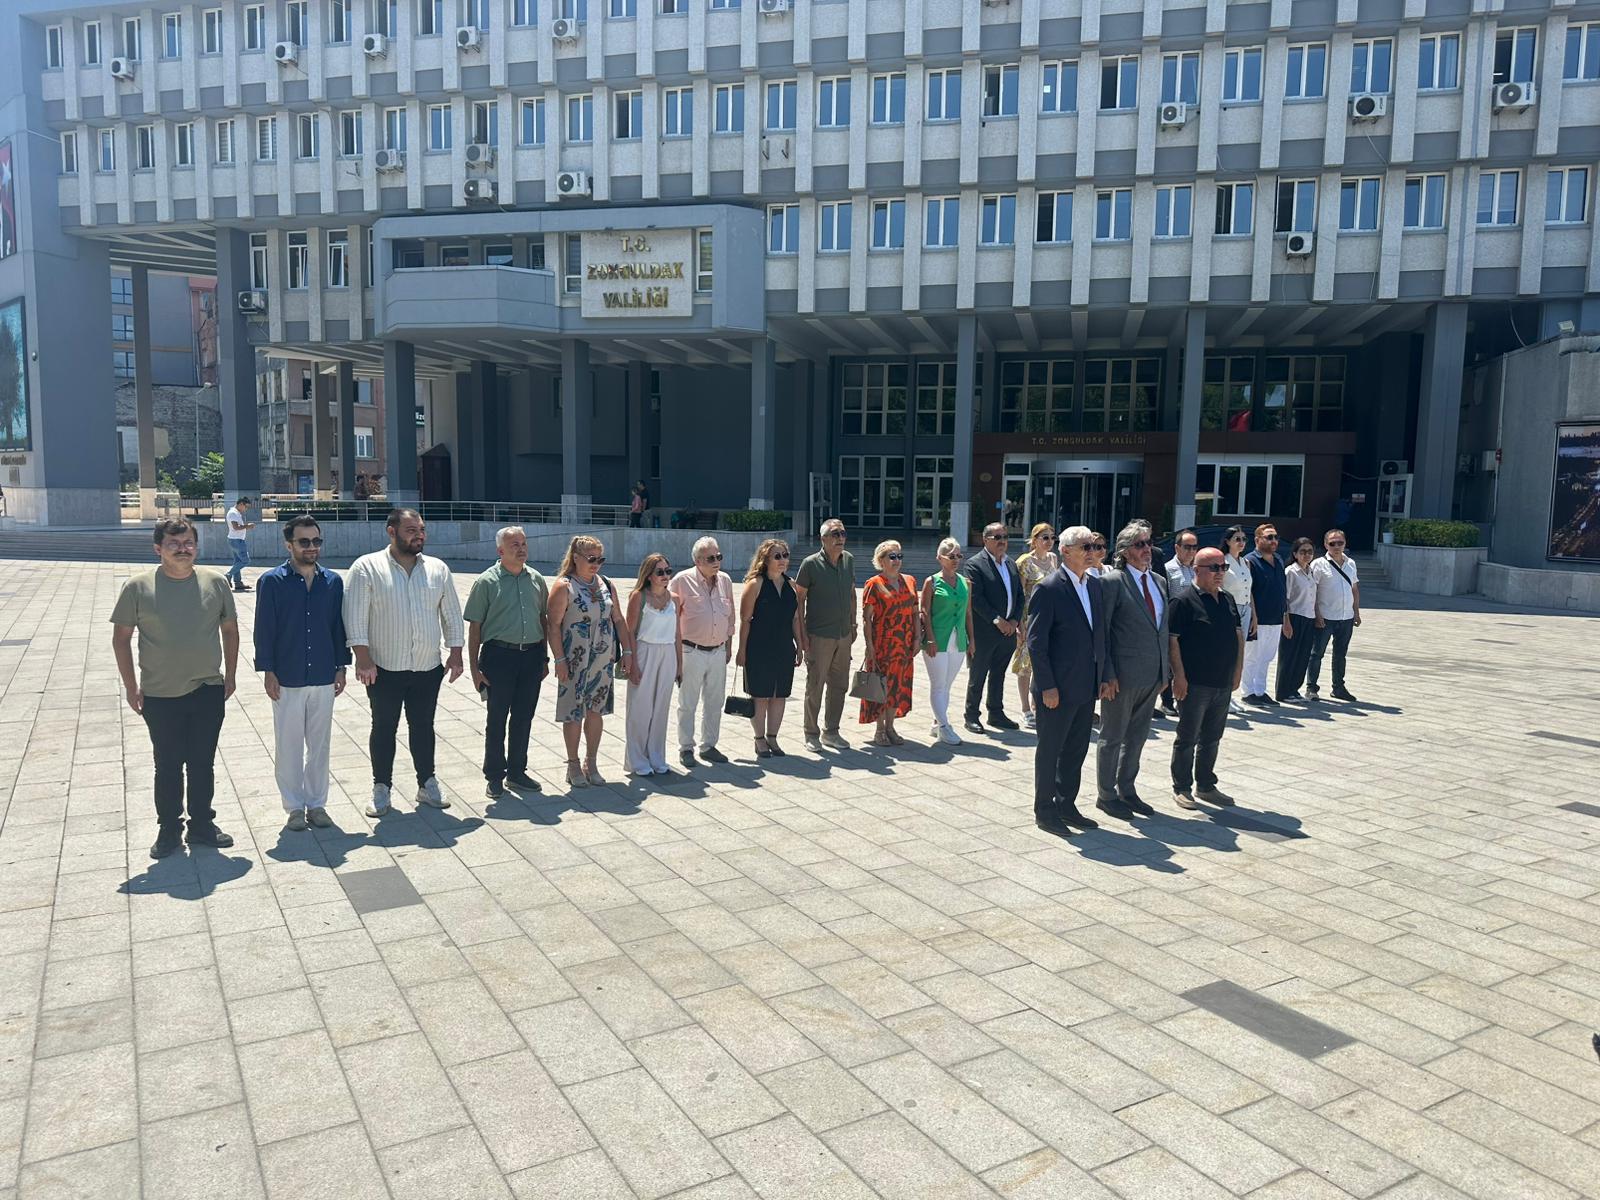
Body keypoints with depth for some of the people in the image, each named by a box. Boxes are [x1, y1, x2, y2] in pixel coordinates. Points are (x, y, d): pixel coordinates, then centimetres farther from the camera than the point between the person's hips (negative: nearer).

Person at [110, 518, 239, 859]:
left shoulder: (215, 583, 0)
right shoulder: (139, 587, -5)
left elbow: (230, 630, 9)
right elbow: (121, 638, 0)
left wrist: (230, 675, 7)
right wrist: (131, 687, -3)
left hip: (208, 692, 2)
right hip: (160, 696, -2)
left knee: (203, 763, 12)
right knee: (167, 766, 9)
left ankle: (202, 824, 25)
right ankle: (169, 829, 22)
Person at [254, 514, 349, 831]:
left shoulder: (333, 582, 3)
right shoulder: (272, 581, -6)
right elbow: (264, 629, -4)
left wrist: (341, 667, 7)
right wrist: (268, 671, -7)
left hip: (323, 678, 3)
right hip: (287, 680, -3)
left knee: (319, 744, 10)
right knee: (288, 745, 6)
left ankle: (316, 804, 22)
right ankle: (294, 806, 19)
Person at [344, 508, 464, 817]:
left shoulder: (438, 569, 6)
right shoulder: (367, 568, -6)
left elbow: (452, 615, 10)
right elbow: (355, 615, -10)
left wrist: (455, 654, 6)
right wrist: (363, 658, -15)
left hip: (428, 667, 3)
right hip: (384, 668, -3)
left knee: (423, 727, 13)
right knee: (384, 728, 9)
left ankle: (427, 784, 25)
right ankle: (382, 789, 21)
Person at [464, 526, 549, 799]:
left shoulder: (536, 579, 8)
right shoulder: (487, 582, -4)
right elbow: (474, 627, -4)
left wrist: (544, 658, 14)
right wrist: (474, 667, -8)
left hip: (531, 656, 4)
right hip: (499, 655, -4)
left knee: (523, 718, 11)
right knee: (497, 719, 3)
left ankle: (516, 771, 25)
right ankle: (494, 777, 15)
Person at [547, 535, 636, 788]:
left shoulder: (606, 585, 8)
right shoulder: (564, 586, -9)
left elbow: (618, 620, 11)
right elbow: (553, 625, -11)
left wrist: (627, 652, 6)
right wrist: (559, 660, -16)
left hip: (603, 659, 5)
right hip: (575, 660, -5)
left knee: (596, 712, 10)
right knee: (573, 714, 4)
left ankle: (591, 764, 23)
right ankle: (573, 765, 17)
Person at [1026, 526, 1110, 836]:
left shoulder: (1096, 586, 9)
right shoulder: (1049, 589, -13)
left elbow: (1100, 634, 14)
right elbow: (1036, 642, -14)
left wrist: (1103, 677, 9)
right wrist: (1047, 687, -16)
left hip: (1086, 687, 7)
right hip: (1057, 688, -7)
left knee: (1076, 751, 15)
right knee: (1050, 751, 6)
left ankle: (1066, 805, 29)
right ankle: (1044, 812, 19)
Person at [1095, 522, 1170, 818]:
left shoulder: (1159, 581, 10)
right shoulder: (1112, 581, -11)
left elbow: (1164, 628, 15)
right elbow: (1101, 631, -12)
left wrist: (1166, 670, 12)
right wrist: (1108, 674, -16)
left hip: (1152, 676, 7)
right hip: (1123, 677, -7)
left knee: (1137, 737, 17)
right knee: (1112, 738, 7)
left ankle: (1126, 790, 31)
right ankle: (1106, 795, 21)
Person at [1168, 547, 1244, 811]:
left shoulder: (1227, 598, 12)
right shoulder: (1184, 600, -11)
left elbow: (1239, 634, 18)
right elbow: (1172, 640, -15)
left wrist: (1237, 670, 11)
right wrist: (1179, 675, -18)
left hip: (1223, 683, 7)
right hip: (1195, 683, -7)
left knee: (1212, 738, 15)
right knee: (1187, 738, 3)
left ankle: (1206, 786, 27)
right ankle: (1181, 789, 13)